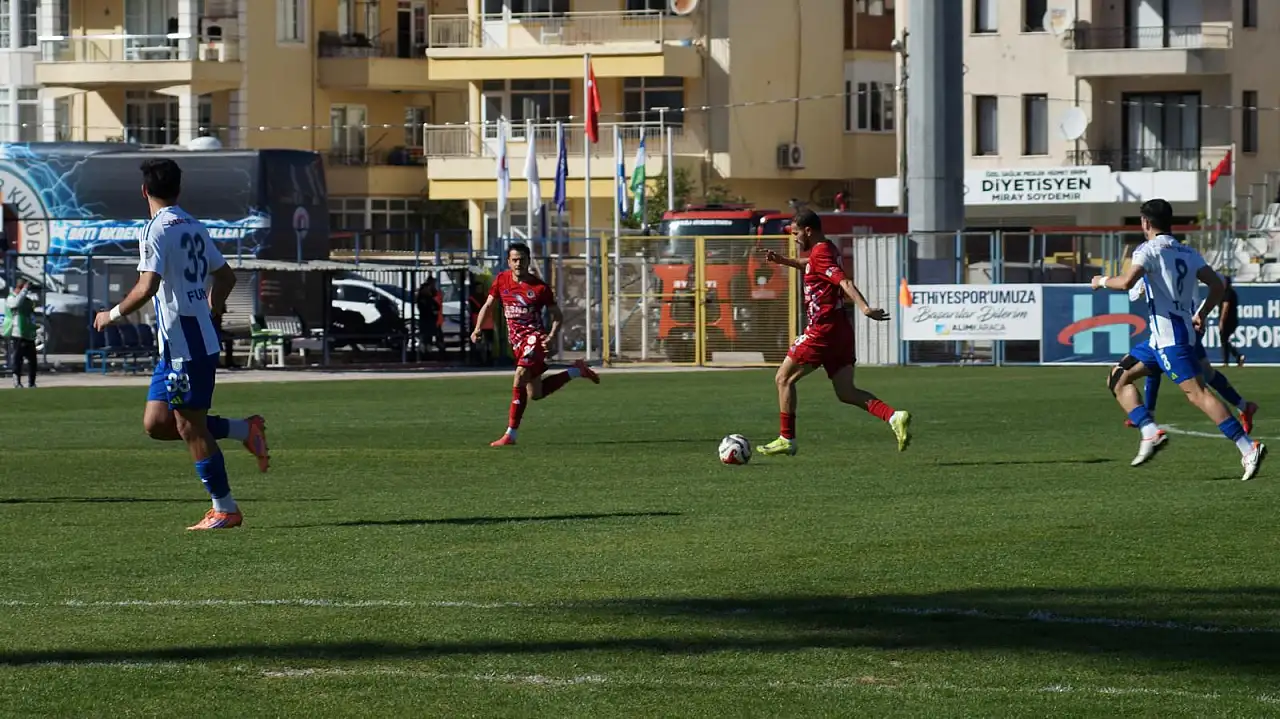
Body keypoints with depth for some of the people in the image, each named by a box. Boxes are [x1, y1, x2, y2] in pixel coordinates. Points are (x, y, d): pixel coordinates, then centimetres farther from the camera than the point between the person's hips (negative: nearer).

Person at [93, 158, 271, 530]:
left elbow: (147, 288, -23)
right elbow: (226, 276, 21)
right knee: (156, 423, 12)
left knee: (190, 428, -2)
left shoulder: (157, 229, -13)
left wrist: (113, 315, -8)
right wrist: (211, 306, 41)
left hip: (185, 346, -9)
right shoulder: (194, 227, 13)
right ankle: (244, 430, 15)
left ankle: (225, 510, 4)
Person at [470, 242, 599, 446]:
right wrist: (478, 329, -1)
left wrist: (552, 336, -17)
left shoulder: (539, 287, -8)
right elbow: (488, 305, 14)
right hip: (517, 341, 6)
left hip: (535, 337, -6)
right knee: (535, 394, 12)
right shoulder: (501, 280, 4)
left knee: (520, 377, -26)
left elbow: (557, 315, 0)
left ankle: (510, 434, -22)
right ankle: (577, 371, 35)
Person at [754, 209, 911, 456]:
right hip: (840, 329, 9)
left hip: (823, 329, -9)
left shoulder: (820, 253, -14)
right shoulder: (829, 249, 15)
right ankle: (895, 417, -11)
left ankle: (786, 439, 6)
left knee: (784, 378, 4)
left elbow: (844, 282, -29)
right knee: (846, 392, 6)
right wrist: (783, 261, 28)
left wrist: (864, 307, -42)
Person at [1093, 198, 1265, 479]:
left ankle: (1248, 448, -22)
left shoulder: (1149, 250, -8)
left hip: (1170, 337, -9)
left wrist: (1103, 281, -2)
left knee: (1197, 393, -15)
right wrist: (1201, 315, 20)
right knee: (1120, 378, 14)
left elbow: (1126, 282, -21)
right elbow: (1217, 285, 10)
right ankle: (1150, 432, -1)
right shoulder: (1189, 253, 15)